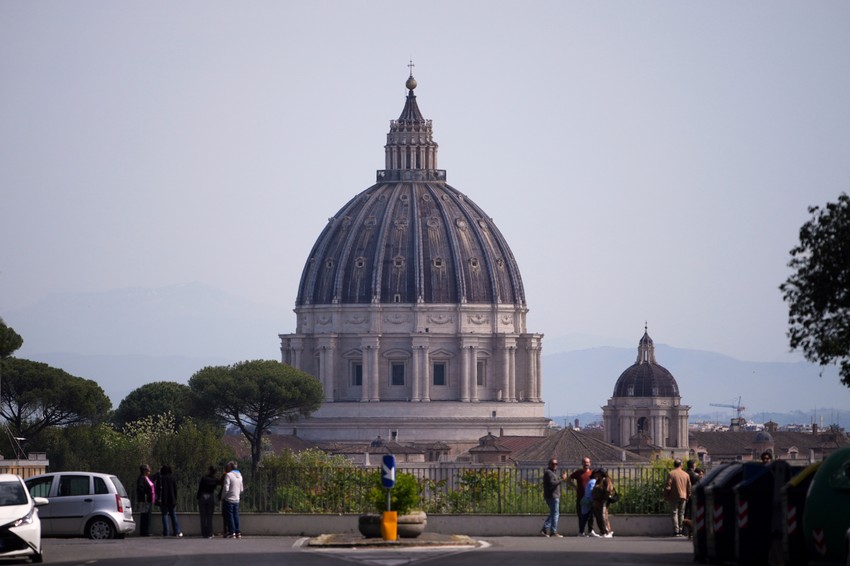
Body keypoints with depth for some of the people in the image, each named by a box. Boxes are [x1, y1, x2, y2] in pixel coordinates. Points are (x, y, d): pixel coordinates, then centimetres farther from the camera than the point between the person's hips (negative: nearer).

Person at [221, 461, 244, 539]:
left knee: (230, 516, -3)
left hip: (229, 499, -7)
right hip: (237, 500, 7)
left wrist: (222, 497, -4)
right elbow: (241, 489, 15)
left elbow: (226, 488, -16)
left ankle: (232, 532, -6)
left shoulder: (228, 475, -11)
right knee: (236, 516, 10)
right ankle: (238, 532, 9)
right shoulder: (239, 475, 11)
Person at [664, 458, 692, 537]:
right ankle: (681, 531, 11)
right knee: (681, 514, 11)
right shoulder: (686, 475, 4)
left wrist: (666, 496, -1)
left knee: (674, 513, 0)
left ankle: (676, 531, -8)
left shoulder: (671, 474, -9)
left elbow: (668, 486, -10)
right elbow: (689, 487, 8)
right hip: (683, 497, 3)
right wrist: (688, 497, 18)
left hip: (674, 497, -3)